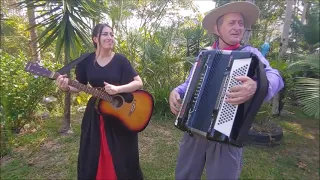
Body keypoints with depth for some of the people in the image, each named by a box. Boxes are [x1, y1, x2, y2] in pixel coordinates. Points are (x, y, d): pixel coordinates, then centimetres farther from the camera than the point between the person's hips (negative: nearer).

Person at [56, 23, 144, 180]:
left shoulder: (120, 60, -7)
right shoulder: (86, 61, 0)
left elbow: (138, 83, -10)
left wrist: (117, 89, -23)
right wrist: (67, 88, -14)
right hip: (95, 113, 3)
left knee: (122, 158, 8)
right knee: (91, 157, 15)